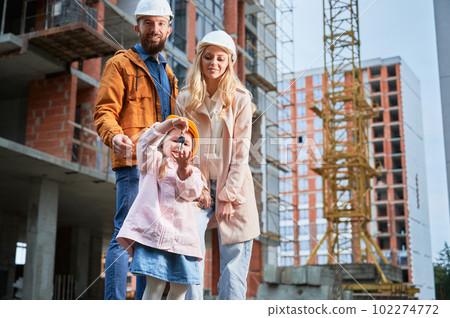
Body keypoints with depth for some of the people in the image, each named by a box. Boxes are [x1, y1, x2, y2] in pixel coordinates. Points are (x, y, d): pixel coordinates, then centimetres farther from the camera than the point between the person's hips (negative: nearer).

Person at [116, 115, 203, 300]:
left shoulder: (193, 172, 21)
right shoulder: (153, 162, 15)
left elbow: (190, 192, 1)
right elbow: (145, 143, -7)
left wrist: (183, 168, -16)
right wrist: (169, 124, -22)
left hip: (181, 234, 4)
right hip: (153, 230, -4)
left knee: (181, 286, 2)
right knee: (155, 284, -12)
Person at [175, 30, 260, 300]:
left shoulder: (240, 99, 1)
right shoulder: (185, 100, 6)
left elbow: (241, 152, -3)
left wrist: (227, 195, -8)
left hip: (233, 188, -1)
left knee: (234, 264, -2)